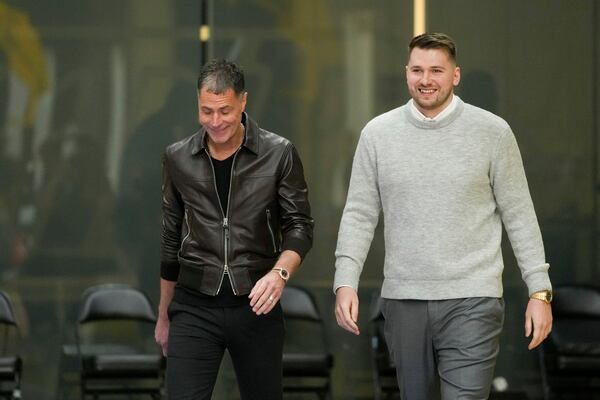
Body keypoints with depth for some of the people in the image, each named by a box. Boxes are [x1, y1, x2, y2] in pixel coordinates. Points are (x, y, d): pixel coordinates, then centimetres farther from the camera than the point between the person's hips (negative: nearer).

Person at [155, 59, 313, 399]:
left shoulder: (279, 154, -2)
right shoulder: (178, 158, 6)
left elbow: (300, 227, -1)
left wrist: (280, 273, -22)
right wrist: (164, 315, 19)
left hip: (256, 305, -1)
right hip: (194, 307, 1)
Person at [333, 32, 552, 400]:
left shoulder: (492, 132, -2)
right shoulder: (378, 133, 4)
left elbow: (519, 215, 1)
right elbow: (360, 215, 5)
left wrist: (540, 290, -3)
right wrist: (346, 282, -7)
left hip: (472, 301, -3)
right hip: (403, 300, 3)